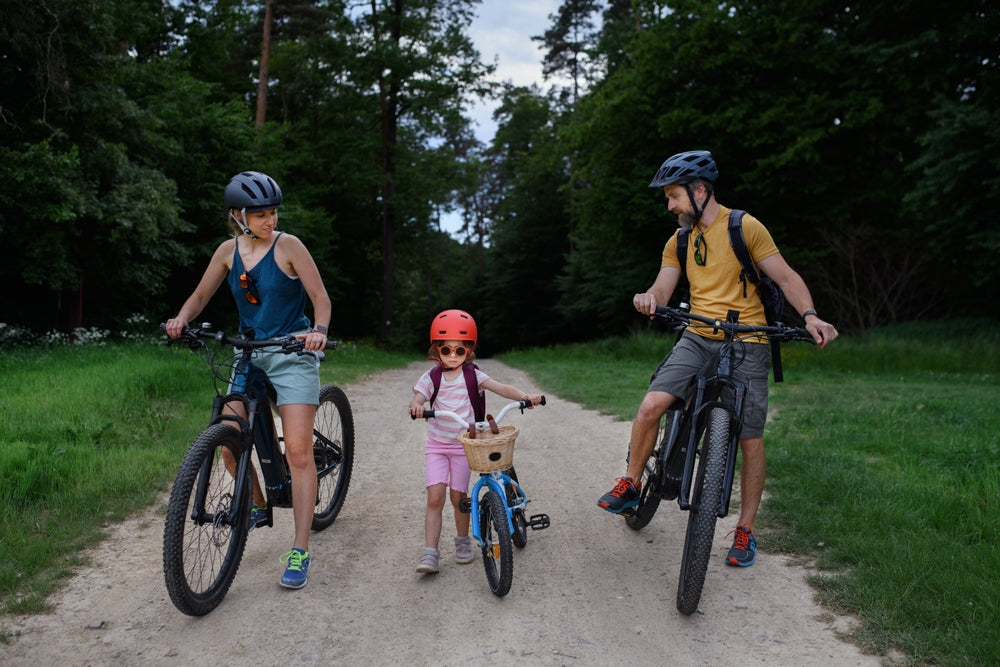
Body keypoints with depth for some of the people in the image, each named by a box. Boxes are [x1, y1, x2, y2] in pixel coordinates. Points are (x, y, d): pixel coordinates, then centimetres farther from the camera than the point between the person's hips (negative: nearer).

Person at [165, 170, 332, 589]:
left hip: (292, 352, -5)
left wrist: (319, 330, -30)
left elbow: (320, 296, -10)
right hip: (249, 353, 5)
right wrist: (181, 319, -10)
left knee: (298, 451, -11)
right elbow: (201, 295, 11)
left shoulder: (287, 246, -9)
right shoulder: (229, 250, 4)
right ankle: (257, 506, 28)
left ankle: (300, 552, -6)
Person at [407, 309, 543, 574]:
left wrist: (526, 396, -27)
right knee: (435, 496, -11)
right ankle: (430, 554, -7)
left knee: (458, 496, 2)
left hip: (463, 445, 0)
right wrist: (416, 407, -39)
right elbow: (416, 401, -14)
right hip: (437, 445, 0)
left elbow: (501, 388, -10)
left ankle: (462, 540, 28)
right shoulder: (430, 378, -1)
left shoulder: (472, 375, -1)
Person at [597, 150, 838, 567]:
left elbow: (786, 277, -5)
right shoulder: (679, 242, 12)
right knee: (650, 406, -18)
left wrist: (809, 315, -23)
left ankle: (745, 532, 15)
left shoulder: (745, 227, -5)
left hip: (746, 343, -3)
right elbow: (662, 290, 5)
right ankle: (630, 485, 3)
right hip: (697, 338, 4)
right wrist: (648, 298, -20)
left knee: (750, 439, 0)